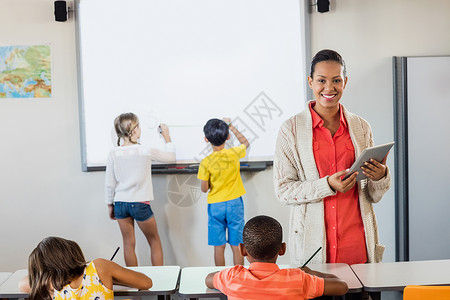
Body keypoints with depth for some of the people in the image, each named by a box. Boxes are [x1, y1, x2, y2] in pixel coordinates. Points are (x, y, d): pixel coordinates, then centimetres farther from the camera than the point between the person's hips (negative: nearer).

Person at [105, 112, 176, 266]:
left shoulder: (113, 154, -4)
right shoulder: (146, 152, -12)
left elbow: (109, 184, 1)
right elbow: (171, 157, 4)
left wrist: (111, 205, 14)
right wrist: (166, 136, 16)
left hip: (120, 204, 3)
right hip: (140, 204, -3)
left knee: (128, 244, 12)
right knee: (154, 242, 14)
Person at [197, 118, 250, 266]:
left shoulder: (206, 162, -13)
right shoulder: (234, 154, -8)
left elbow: (204, 189, -8)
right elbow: (245, 143, 15)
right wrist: (230, 126, 18)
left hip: (216, 205, -1)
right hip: (235, 204, 1)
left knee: (219, 246, 8)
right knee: (236, 246, 8)